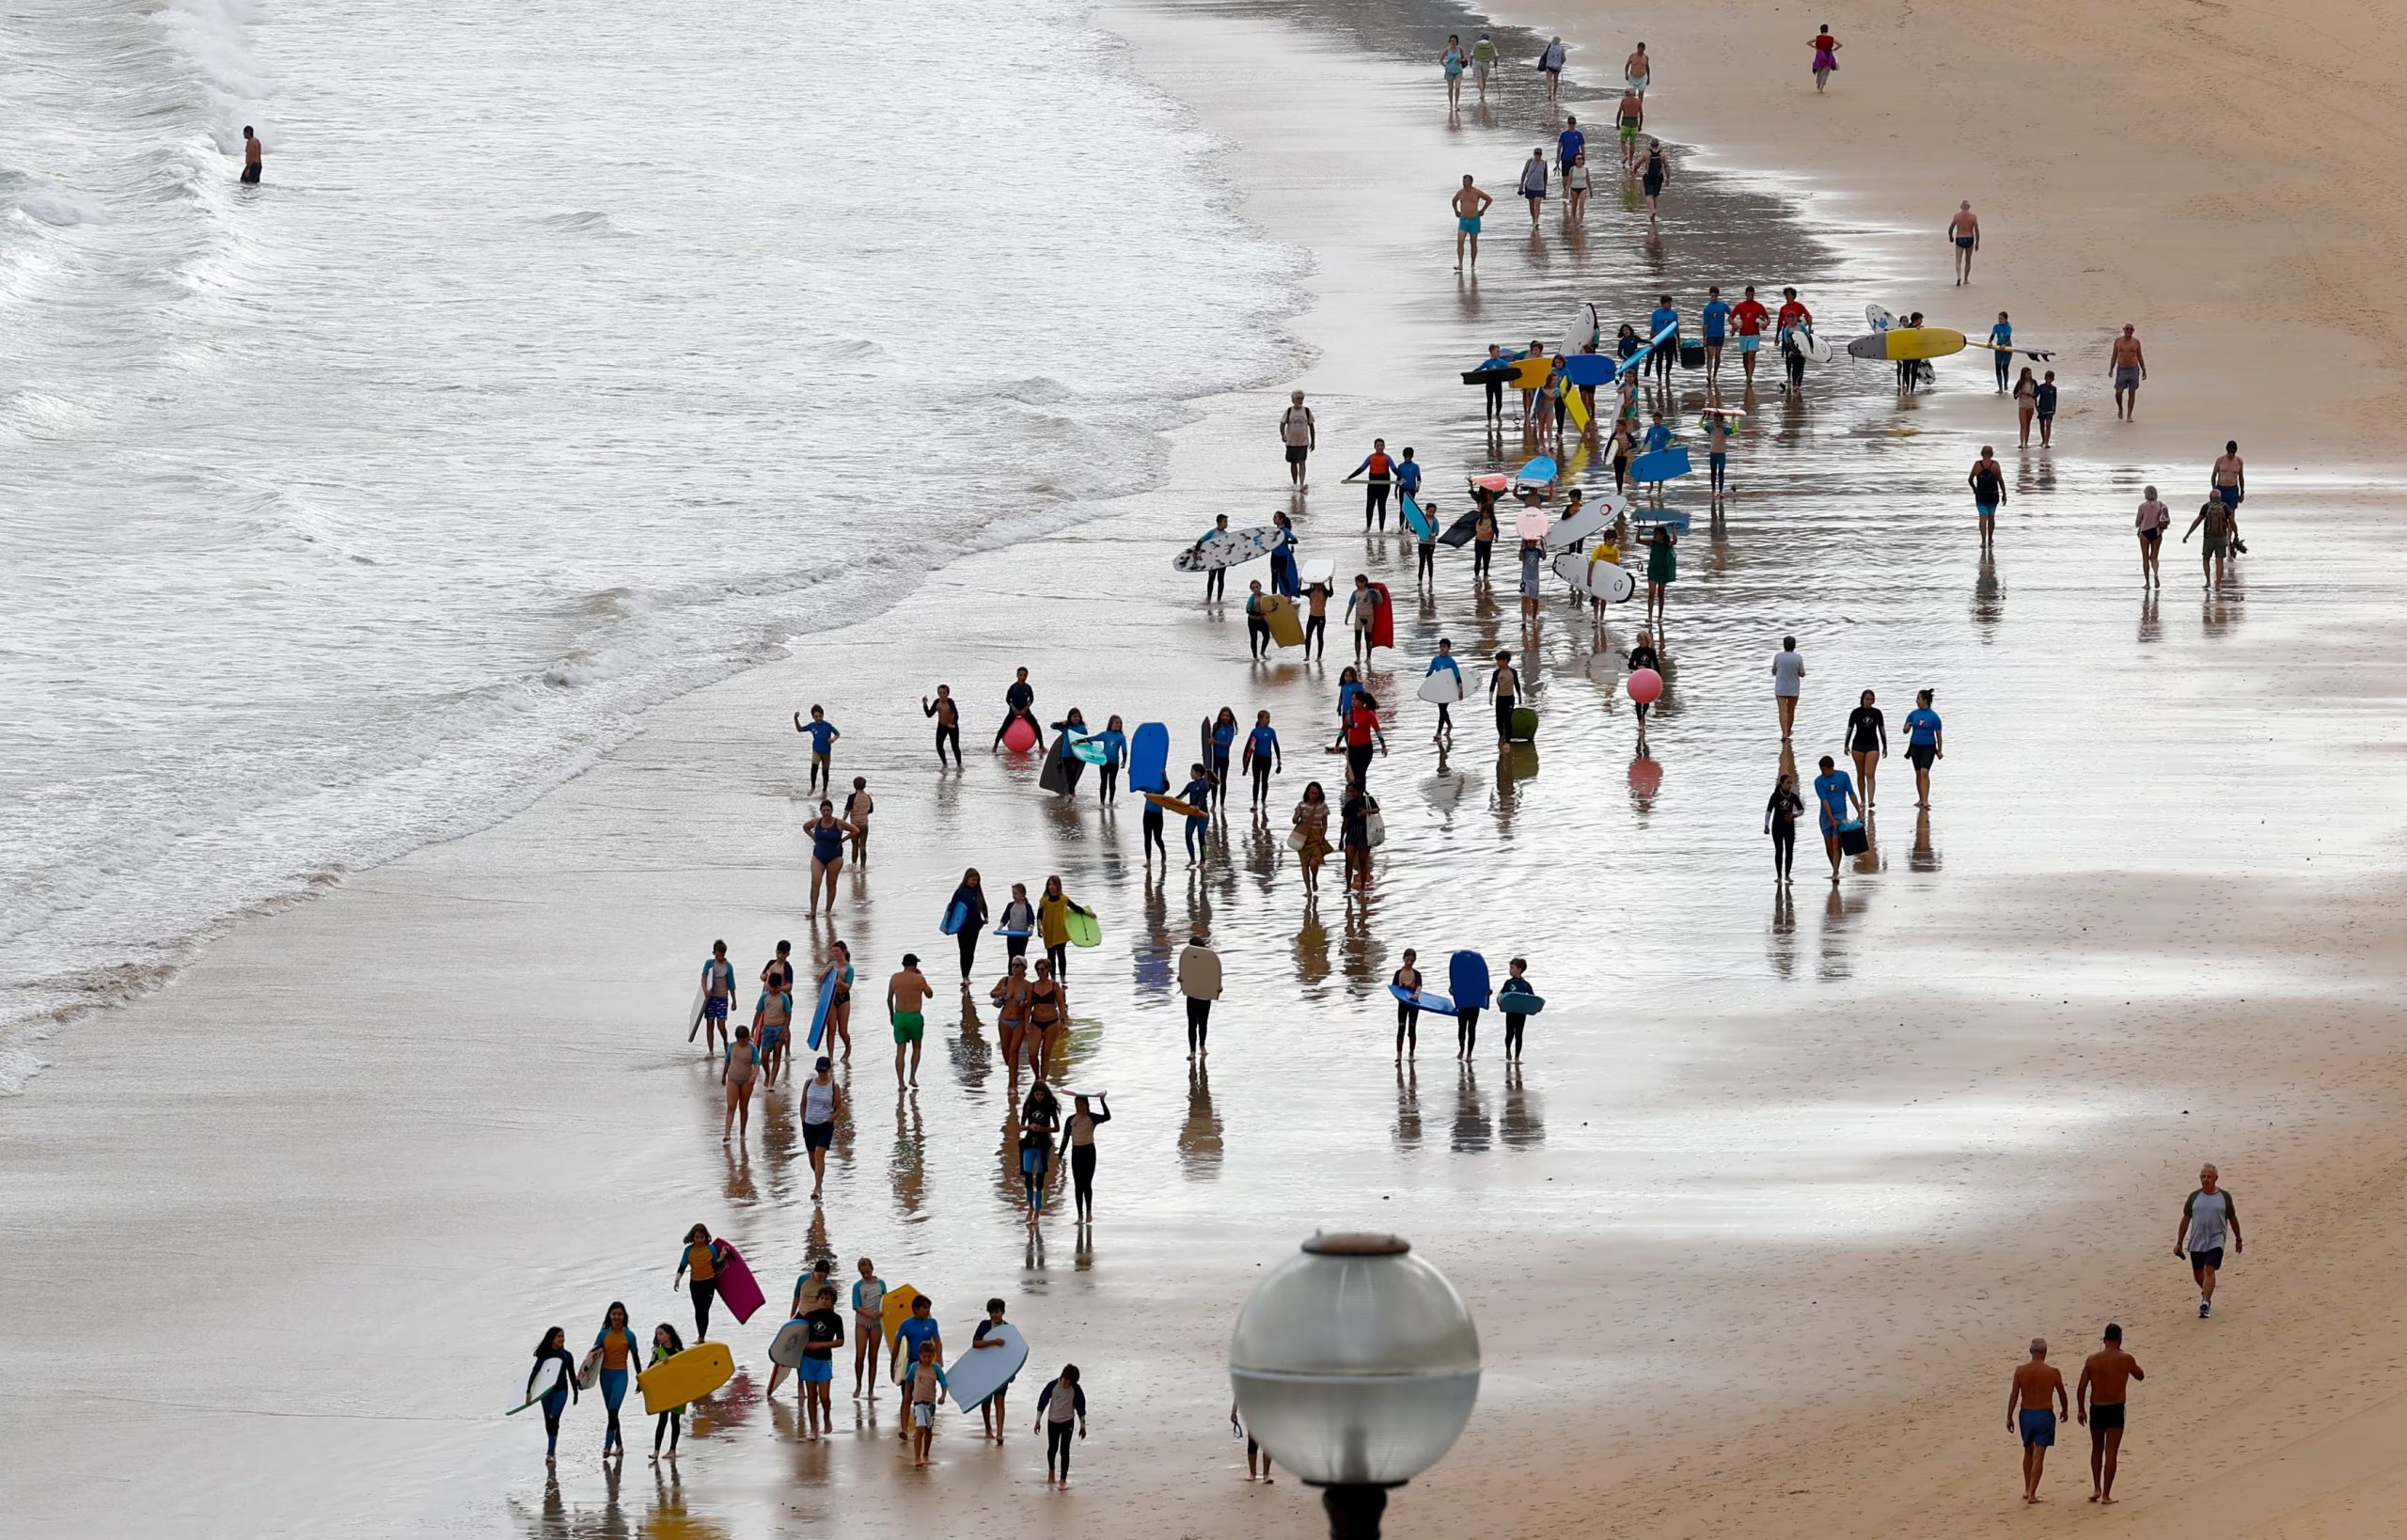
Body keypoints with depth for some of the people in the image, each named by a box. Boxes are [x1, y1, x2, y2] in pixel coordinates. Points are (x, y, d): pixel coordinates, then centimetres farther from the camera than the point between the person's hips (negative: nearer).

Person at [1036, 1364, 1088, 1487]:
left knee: (1064, 1451, -7)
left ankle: (1063, 1480, -5)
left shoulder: (1075, 1389, -12)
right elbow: (1042, 1402, -5)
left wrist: (1083, 1426, 3)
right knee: (1052, 1448, 17)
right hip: (1053, 1421, 1)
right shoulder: (1053, 1385, -14)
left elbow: (1081, 1407, -2)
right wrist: (1038, 1420, -2)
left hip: (1068, 1422, -1)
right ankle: (1051, 1471, 42)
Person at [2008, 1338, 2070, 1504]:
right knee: (2038, 1456, -1)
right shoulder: (2052, 1372, -8)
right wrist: (2065, 1411, 22)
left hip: (2026, 1414, 3)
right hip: (2045, 1414, -3)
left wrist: (2009, 1417, 3)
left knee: (2028, 1452, 21)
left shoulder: (2020, 1371, -4)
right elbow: (2062, 1395, 3)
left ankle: (2027, 1489, 28)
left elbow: (2014, 1395, -5)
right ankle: (2032, 1494, -4)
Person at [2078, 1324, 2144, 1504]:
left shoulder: (2093, 1359, -2)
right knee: (2111, 1452, 2)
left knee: (2097, 1449, 22)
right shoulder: (2125, 1359, -8)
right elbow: (2140, 1375, 11)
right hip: (2115, 1409, -2)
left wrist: (2081, 1410, 10)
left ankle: (2096, 1488, 17)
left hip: (2096, 1409, 2)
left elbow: (2082, 1388, -1)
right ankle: (2106, 1495, 1)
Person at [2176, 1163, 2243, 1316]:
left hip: (2216, 1240, -3)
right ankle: (2206, 1294, 41)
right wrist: (2179, 1243, 6)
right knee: (2198, 1273, 13)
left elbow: (2232, 1218, 10)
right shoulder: (2194, 1197, 4)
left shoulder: (2224, 1197, 0)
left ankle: (2205, 1304, -18)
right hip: (2196, 1241, 3)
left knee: (2210, 1270, -17)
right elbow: (2186, 1219, 8)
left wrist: (2238, 1240, 15)